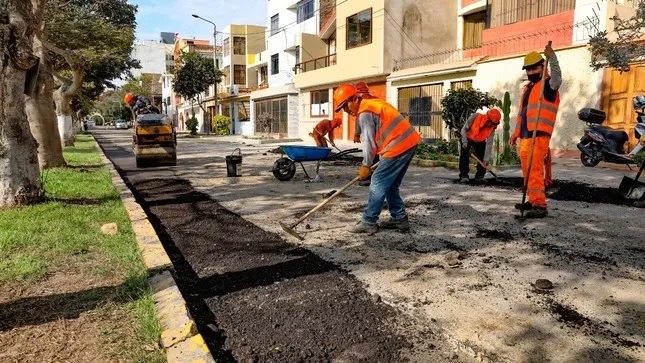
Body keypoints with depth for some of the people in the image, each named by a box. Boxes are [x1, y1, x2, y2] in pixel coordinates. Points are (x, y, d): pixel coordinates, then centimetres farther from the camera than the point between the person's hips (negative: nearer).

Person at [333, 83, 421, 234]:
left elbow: (369, 141, -11)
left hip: (398, 146, -10)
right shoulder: (372, 104, 19)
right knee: (391, 185, 17)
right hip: (408, 142, 10)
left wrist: (366, 165, 0)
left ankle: (368, 223, 1)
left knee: (378, 184, -4)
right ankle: (400, 219, 21)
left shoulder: (364, 113, -12)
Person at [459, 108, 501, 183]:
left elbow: (489, 143, -27)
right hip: (467, 138, -2)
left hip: (480, 141, 2)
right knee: (464, 156, -15)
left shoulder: (492, 128, -26)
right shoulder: (475, 117, -32)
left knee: (482, 158, -6)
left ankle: (479, 176, 8)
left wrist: (486, 159, -30)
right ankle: (463, 175, -13)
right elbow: (464, 129, -21)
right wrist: (464, 141, -30)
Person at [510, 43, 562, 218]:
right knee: (527, 171, 11)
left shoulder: (548, 84, -1)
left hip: (539, 135, -9)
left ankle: (540, 205, -17)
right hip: (525, 136, 9)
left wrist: (552, 58, -38)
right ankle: (533, 201, 20)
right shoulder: (527, 88, 23)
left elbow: (557, 79, -27)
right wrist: (516, 133, 24)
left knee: (535, 170, -16)